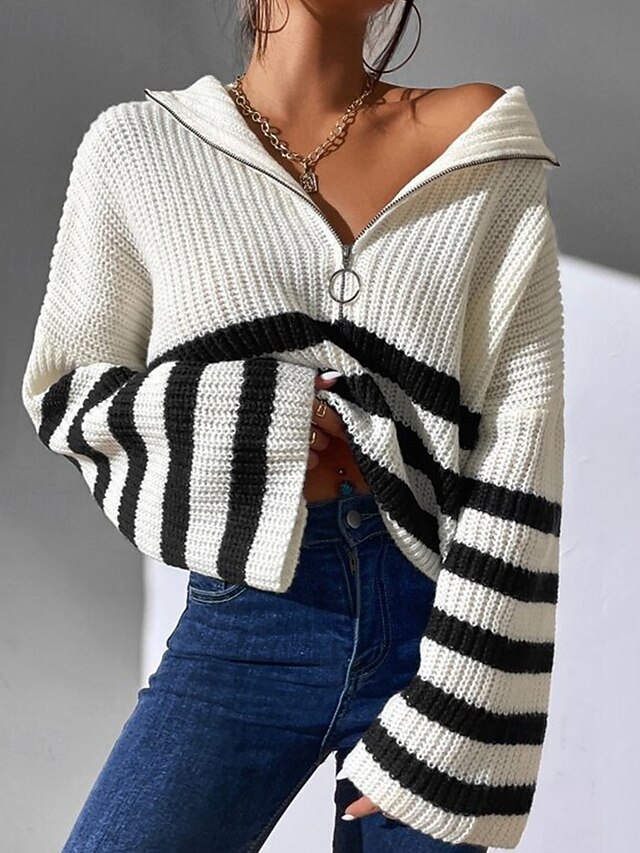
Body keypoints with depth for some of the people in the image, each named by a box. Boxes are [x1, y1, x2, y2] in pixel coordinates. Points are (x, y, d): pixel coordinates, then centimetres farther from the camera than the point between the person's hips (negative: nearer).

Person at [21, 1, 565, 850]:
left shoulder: (482, 146, 1)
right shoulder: (137, 146, 3)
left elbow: (519, 430, -5)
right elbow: (64, 389, 10)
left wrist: (450, 720, -11)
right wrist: (244, 420, -9)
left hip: (440, 618, 0)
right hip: (246, 627, 0)